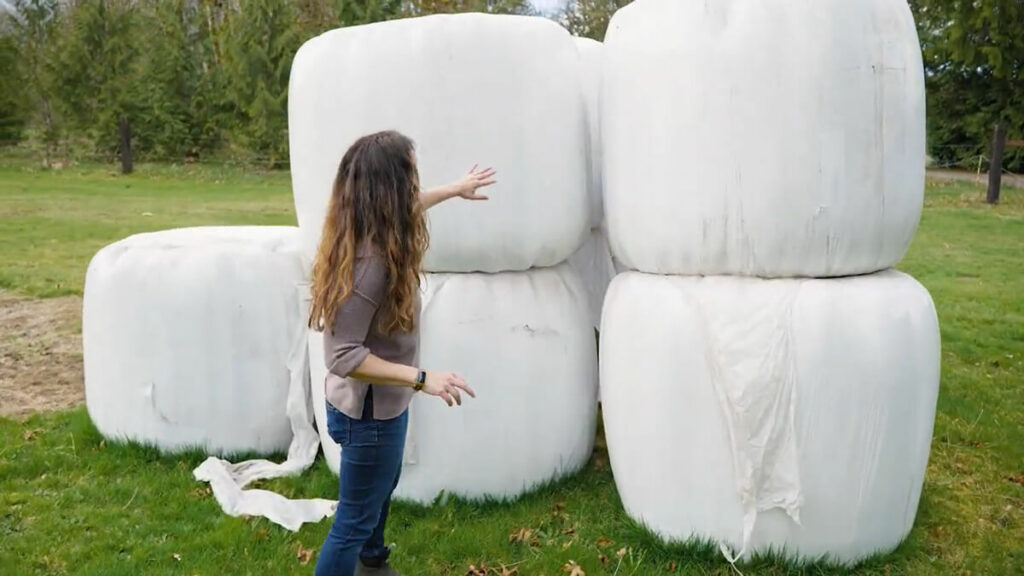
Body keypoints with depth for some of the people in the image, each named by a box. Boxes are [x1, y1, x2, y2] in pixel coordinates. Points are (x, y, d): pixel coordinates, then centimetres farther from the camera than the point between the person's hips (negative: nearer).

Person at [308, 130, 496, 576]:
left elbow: (406, 212, 21)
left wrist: (455, 189, 34)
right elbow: (342, 356, -33)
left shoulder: (371, 234, -5)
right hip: (369, 410, -10)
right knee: (356, 519, 5)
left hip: (380, 403, 10)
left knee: (382, 489, 32)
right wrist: (422, 378, -34)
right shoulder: (370, 262, -34)